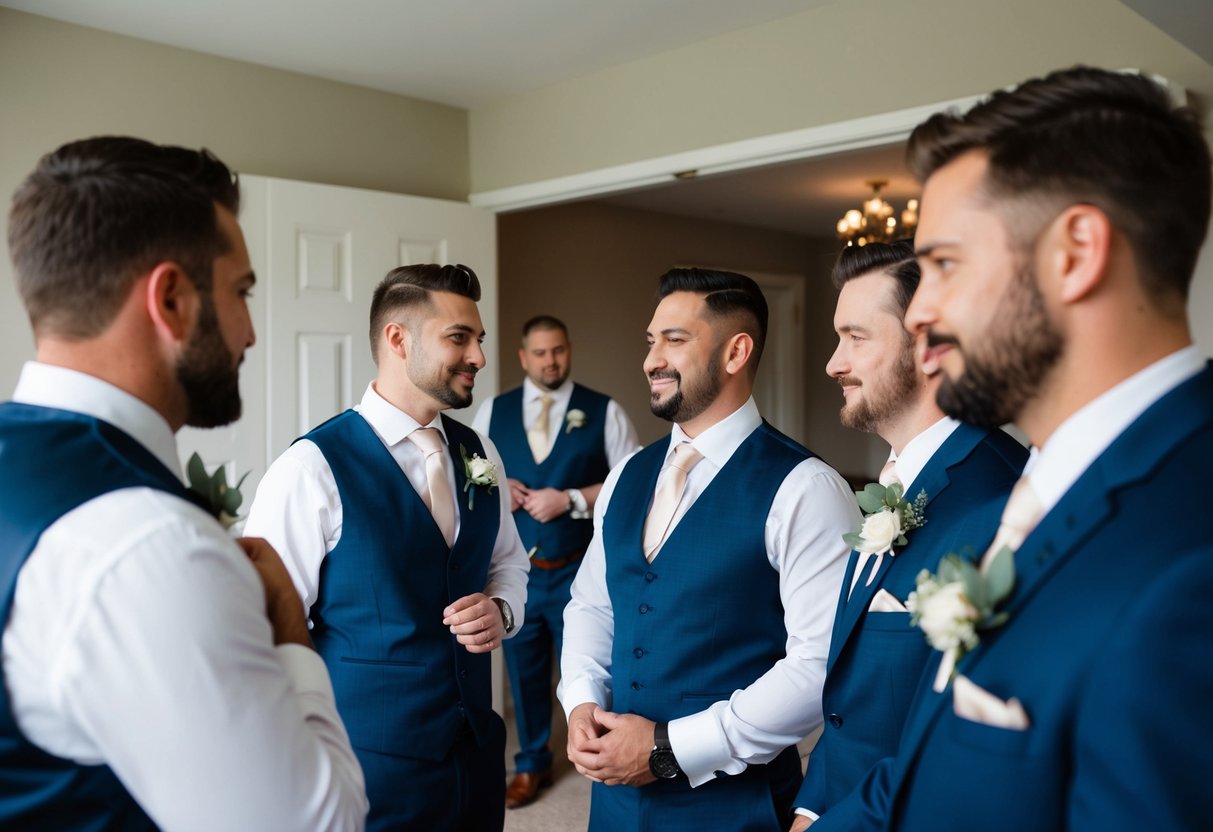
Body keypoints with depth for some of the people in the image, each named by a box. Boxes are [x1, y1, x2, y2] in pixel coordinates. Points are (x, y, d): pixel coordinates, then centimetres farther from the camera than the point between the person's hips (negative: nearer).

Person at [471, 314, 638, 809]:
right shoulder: (493, 412, 6)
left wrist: (570, 499, -17)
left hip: (580, 571, -3)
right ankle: (532, 765, 36)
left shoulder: (605, 412, -3)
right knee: (524, 671, 16)